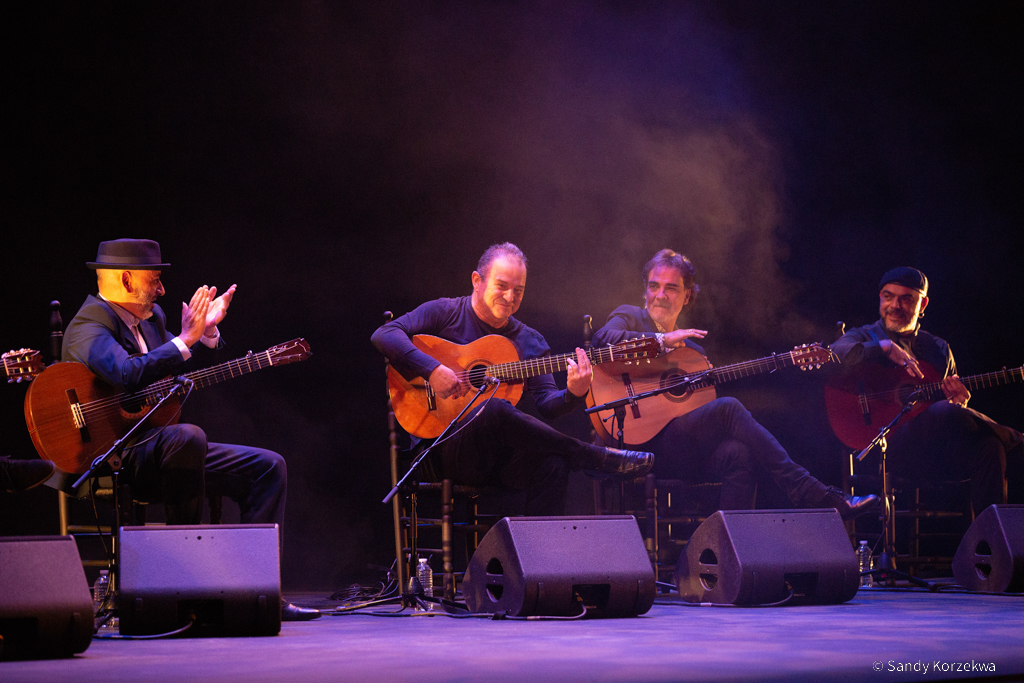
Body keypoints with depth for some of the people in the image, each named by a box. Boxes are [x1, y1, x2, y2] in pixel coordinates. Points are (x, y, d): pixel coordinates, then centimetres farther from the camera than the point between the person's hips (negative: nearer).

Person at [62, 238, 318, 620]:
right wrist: (185, 340, -26)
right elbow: (128, 375, -32)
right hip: (111, 457, -10)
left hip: (163, 451, 10)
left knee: (269, 466, 2)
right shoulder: (89, 325, -13)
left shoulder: (151, 318, 18)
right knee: (187, 436, -40)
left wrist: (207, 333, 9)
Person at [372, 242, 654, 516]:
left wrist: (573, 394, -16)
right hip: (449, 449, -4)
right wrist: (433, 370, -21)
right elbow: (384, 335, -8)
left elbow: (546, 402, 7)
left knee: (553, 466, -30)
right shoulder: (444, 314, 4)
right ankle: (596, 458, -23)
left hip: (502, 455, 4)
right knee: (496, 409, -36)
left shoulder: (529, 341, 17)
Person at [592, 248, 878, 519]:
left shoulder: (692, 348, 27)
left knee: (739, 453, -27)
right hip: (644, 442, -6)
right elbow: (602, 338, -13)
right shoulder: (629, 317, 12)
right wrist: (663, 340, -14)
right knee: (728, 407, -25)